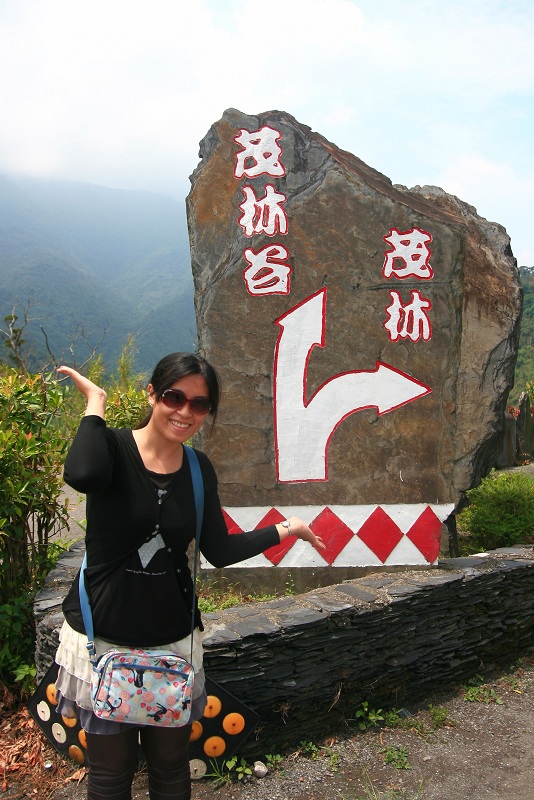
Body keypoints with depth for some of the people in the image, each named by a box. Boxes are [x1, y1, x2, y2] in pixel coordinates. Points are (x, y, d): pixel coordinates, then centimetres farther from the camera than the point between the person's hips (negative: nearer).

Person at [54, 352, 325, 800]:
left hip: (173, 641, 4)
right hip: (103, 639, -3)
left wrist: (285, 529, 5)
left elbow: (220, 551, 5)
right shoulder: (112, 447, -13)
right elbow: (82, 475, -38)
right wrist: (95, 403, -25)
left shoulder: (199, 470, 0)